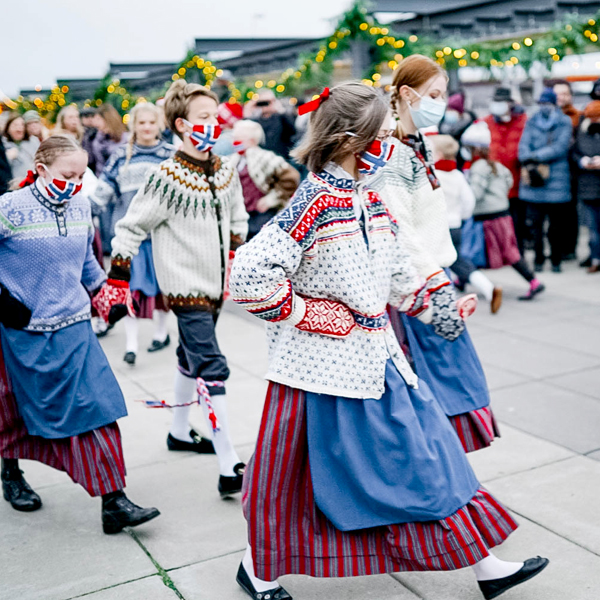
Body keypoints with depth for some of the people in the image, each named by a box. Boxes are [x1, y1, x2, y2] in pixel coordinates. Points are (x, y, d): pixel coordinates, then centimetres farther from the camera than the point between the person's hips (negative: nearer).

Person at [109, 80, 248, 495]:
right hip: (185, 287, -7)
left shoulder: (227, 172, 5)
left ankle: (180, 431, 42)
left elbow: (238, 222, 20)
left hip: (215, 285, 8)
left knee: (192, 358, 22)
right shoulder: (167, 179, -15)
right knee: (212, 368, -13)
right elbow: (131, 228, -11)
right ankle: (230, 467, -11)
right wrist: (117, 279, -14)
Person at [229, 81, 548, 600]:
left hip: (376, 357, 8)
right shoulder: (314, 204, -19)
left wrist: (431, 307, 20)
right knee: (290, 476, 9)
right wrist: (306, 314, -17)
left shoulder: (372, 199, 7)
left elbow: (396, 267, 19)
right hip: (322, 364, -8)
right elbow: (249, 275, -25)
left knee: (423, 452, 13)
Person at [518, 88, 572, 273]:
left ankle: (556, 261, 14)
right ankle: (538, 261, 12)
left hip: (557, 182, -1)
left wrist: (536, 157, -15)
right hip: (533, 182, 2)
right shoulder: (531, 122, 12)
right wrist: (529, 163, -19)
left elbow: (560, 147, -8)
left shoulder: (565, 122, 5)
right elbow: (524, 145, 1)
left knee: (556, 225, 2)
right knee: (536, 224, 1)